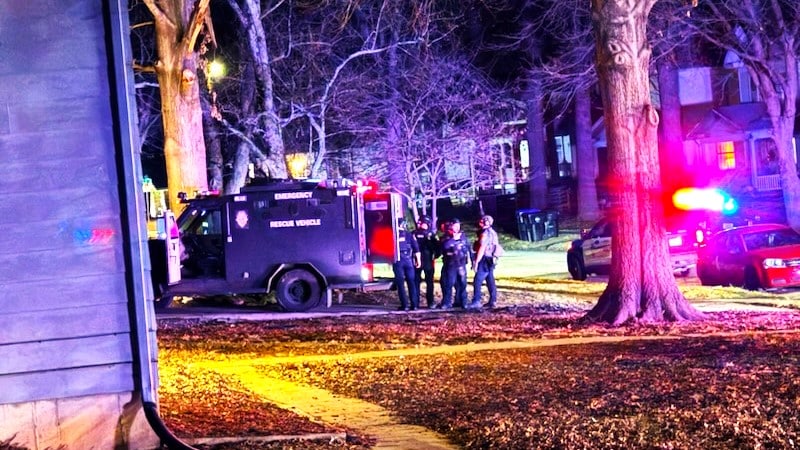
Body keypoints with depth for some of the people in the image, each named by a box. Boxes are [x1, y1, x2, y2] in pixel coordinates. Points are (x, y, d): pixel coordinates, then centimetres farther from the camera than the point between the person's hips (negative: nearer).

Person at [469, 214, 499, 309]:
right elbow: (496, 246, 18)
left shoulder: (485, 233, -14)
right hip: (491, 260, 10)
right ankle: (493, 301, 15)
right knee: (490, 281, 12)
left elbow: (481, 249, -19)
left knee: (477, 281, -11)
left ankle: (476, 301, -15)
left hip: (485, 261, -10)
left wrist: (476, 262, -18)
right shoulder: (493, 233, 15)